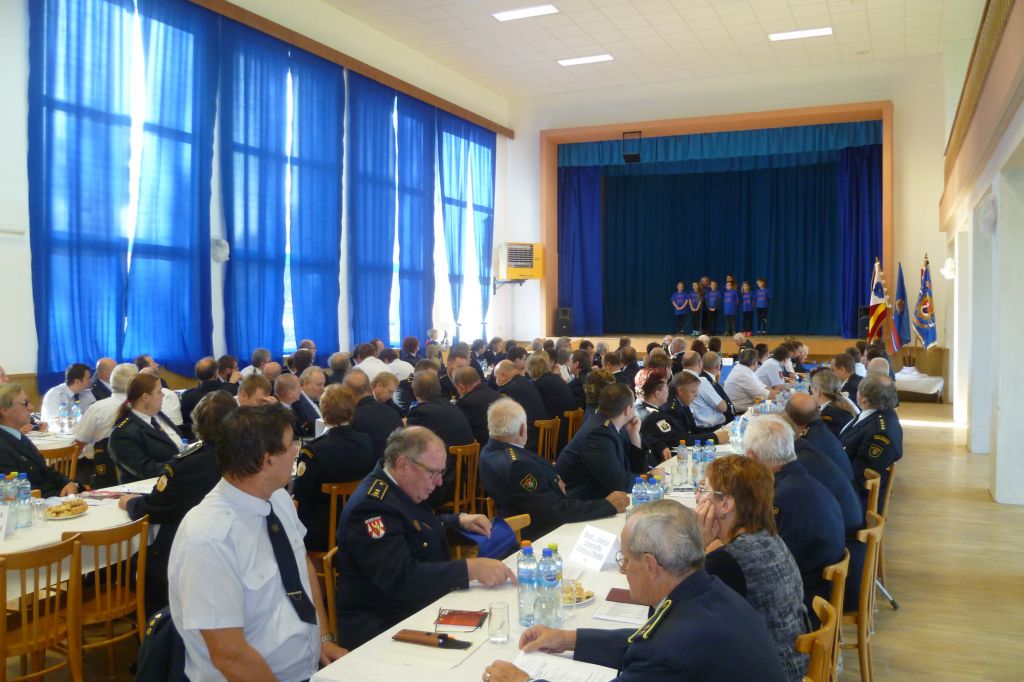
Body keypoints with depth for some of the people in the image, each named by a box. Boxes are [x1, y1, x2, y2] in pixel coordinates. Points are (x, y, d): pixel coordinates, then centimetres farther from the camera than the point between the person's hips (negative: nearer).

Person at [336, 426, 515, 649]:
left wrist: (460, 520, 10)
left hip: (420, 610, 9)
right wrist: (472, 569, -31)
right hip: (380, 630, -9)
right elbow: (402, 578, -30)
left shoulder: (399, 489, 7)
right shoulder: (372, 505, -21)